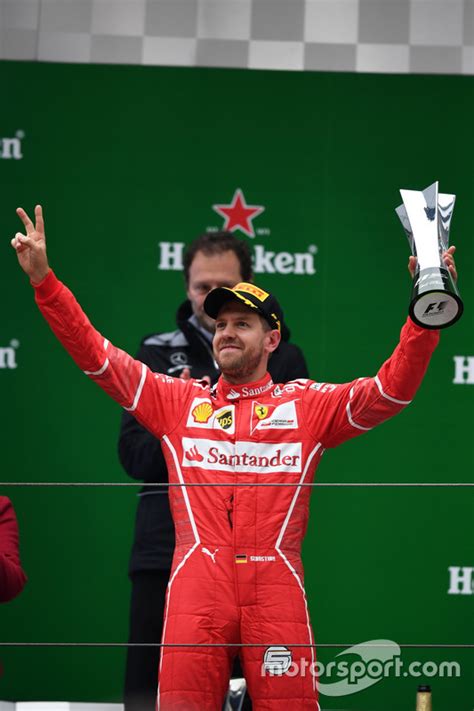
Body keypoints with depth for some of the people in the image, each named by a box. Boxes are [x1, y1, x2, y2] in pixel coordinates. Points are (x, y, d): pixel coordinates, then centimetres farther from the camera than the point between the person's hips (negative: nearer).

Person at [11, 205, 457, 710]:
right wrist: (43, 280, 3)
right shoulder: (178, 401, 17)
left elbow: (392, 388, 3)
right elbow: (96, 356, 13)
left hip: (276, 593, -1)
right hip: (195, 589, 1)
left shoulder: (308, 404, 13)